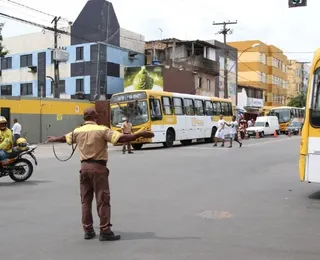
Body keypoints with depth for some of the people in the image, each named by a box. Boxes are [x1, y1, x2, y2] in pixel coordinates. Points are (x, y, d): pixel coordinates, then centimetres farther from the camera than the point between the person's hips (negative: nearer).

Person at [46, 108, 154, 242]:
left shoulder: (78, 131, 6)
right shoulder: (102, 130, -11)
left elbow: (64, 138, 24)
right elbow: (121, 138, -18)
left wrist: (53, 139, 46)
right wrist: (140, 134, -13)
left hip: (84, 167, 6)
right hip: (98, 167, -5)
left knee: (85, 200, 12)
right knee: (103, 200, -1)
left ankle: (88, 230, 18)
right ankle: (105, 231, 1)